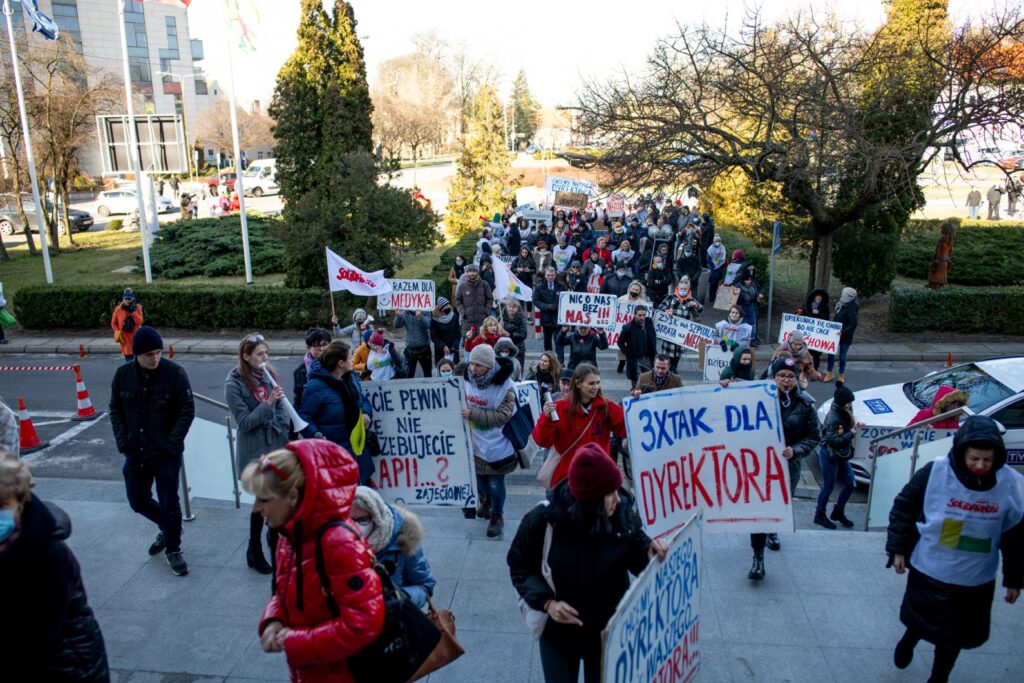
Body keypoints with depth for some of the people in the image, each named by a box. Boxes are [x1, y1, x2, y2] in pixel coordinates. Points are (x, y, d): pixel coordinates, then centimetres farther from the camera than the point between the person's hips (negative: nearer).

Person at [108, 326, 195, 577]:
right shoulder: (123, 374, -3)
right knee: (138, 501, 15)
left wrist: (172, 443, -15)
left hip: (167, 454, -4)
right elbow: (115, 411, 7)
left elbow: (187, 410, -10)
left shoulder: (175, 372, -14)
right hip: (135, 453, 4)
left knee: (169, 503, 3)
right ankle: (167, 528, 43)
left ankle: (173, 550, 23)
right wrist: (123, 442, -4)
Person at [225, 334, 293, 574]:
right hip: (255, 450, -5)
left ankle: (274, 538, 35)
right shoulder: (234, 384, -13)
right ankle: (254, 551, 21)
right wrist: (268, 403, -24)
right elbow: (244, 422, -15)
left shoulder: (268, 374, 3)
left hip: (277, 444, 5)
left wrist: (285, 426, -5)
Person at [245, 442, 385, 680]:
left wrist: (295, 643, -21)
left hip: (343, 674, -7)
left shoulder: (339, 542, -29)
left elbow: (364, 624, -30)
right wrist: (273, 622, -7)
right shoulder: (290, 537, -2)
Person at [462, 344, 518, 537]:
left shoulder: (504, 385, -23)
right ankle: (486, 501, 51)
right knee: (479, 477, 21)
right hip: (474, 441, 5)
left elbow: (502, 416, -27)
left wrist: (472, 414, -30)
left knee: (495, 483, 6)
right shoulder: (468, 378, -6)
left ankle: (497, 516, 31)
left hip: (496, 445, -5)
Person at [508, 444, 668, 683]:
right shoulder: (542, 520, -26)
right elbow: (519, 567, -11)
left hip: (609, 630, 2)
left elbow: (635, 551, -2)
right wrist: (546, 602, -24)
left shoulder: (623, 510, -20)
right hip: (559, 631, -2)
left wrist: (650, 553, -24)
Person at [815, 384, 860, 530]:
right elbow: (834, 440, -29)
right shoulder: (833, 418, -25)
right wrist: (852, 432, -26)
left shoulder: (845, 413, 1)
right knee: (828, 487, 4)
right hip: (829, 456, -8)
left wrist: (855, 427, -10)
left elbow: (845, 432, 7)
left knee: (850, 484, 13)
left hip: (841, 455, 8)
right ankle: (819, 515, 22)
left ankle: (838, 513, 30)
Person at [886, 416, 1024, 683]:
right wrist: (897, 548, -5)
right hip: (928, 571, -1)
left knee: (955, 637, 15)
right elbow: (904, 507, -7)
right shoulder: (934, 472, -20)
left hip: (976, 583, 1)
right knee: (920, 621, 21)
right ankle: (908, 641, 54)